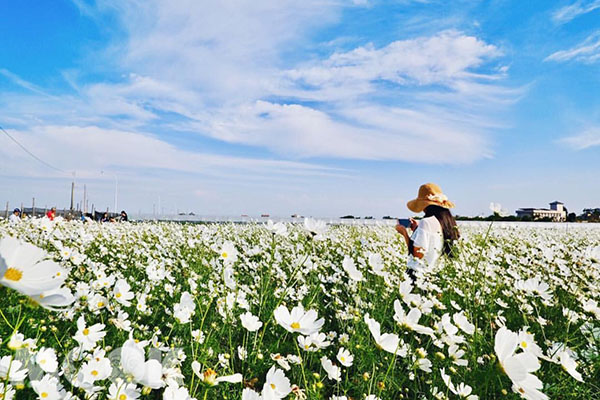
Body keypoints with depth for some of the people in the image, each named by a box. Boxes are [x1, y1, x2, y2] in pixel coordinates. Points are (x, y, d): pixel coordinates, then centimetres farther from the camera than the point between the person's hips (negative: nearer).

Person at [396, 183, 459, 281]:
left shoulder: (426, 222, -17)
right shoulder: (447, 222, 8)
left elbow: (418, 254, -19)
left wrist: (404, 233, -9)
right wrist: (417, 229, 15)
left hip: (418, 273, -8)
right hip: (433, 273, 8)